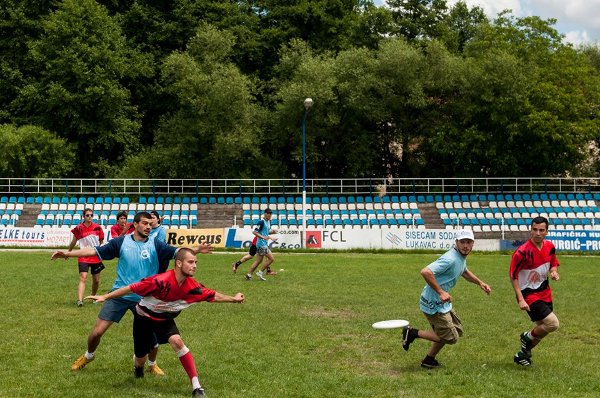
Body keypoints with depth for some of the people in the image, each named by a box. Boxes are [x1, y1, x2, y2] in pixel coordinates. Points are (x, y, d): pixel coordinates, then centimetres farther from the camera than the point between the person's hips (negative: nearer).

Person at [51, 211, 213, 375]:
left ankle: (152, 364, 29)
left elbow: (177, 251, -16)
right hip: (119, 295, 0)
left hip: (144, 298, 0)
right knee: (97, 331, -1)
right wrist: (67, 254, -10)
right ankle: (88, 355, 31)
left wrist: (197, 250, -34)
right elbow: (95, 250, -4)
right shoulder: (121, 242, -4)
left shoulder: (155, 245, -5)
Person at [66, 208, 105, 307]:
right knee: (83, 278, -19)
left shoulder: (97, 227, -1)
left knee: (96, 280, 11)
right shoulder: (79, 228, -5)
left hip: (96, 257, 3)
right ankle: (80, 300, -29)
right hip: (83, 257, -3)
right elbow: (74, 242, 11)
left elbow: (101, 242, 11)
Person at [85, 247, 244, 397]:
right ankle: (138, 367, 53)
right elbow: (131, 288, -30)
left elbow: (213, 296, -4)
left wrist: (233, 298, -7)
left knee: (177, 341, -26)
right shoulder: (161, 281, -38)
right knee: (141, 358, 11)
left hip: (165, 319, 3)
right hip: (144, 317, -3)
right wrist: (105, 297, -27)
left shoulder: (193, 287, -22)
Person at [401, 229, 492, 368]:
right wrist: (440, 292, -32)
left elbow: (464, 271, 32)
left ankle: (429, 360, 30)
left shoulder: (461, 257, 7)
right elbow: (425, 272, -36)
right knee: (451, 337, -3)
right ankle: (413, 333, 5)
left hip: (443, 302, 10)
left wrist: (480, 283, 22)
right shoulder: (451, 259, -25)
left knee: (456, 330, 21)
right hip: (433, 304, -10)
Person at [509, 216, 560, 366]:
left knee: (541, 329, 14)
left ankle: (523, 354, 35)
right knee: (552, 323, -18)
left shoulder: (550, 246, -2)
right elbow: (513, 276, -15)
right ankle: (527, 337, 9)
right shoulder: (522, 251, -22)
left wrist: (554, 272, -9)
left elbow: (553, 264, 16)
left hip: (544, 292, 7)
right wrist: (520, 299, -19)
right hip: (528, 294, -7)